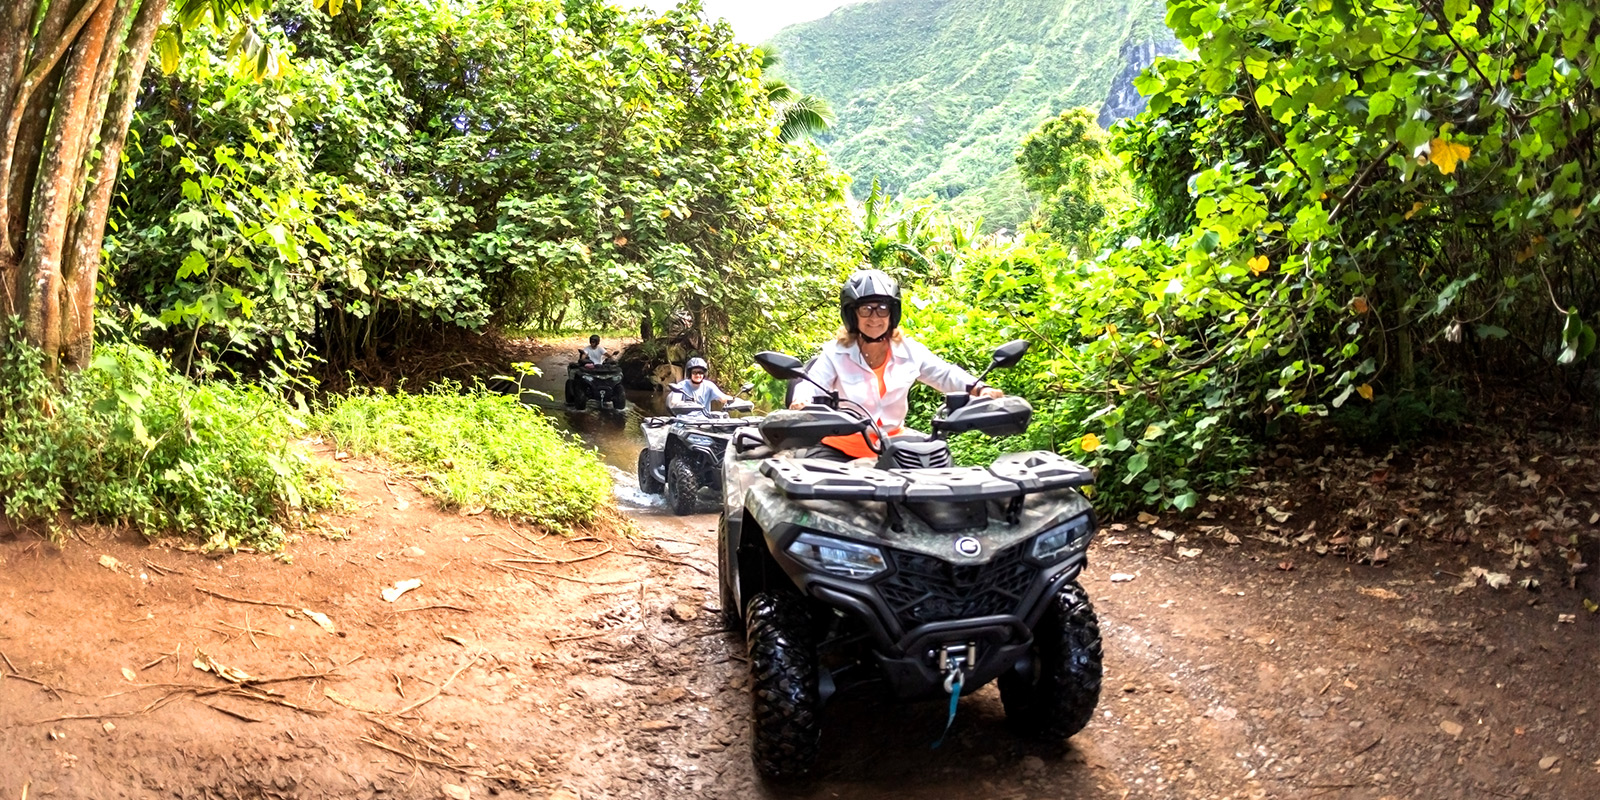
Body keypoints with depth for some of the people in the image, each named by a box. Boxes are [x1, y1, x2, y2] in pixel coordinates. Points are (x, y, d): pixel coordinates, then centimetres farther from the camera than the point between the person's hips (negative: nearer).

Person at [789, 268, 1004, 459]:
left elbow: (946, 375, 3)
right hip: (841, 449, -3)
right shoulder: (835, 353, -6)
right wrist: (801, 402, -41)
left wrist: (980, 389, -15)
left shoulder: (909, 352, 1)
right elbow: (811, 386, -17)